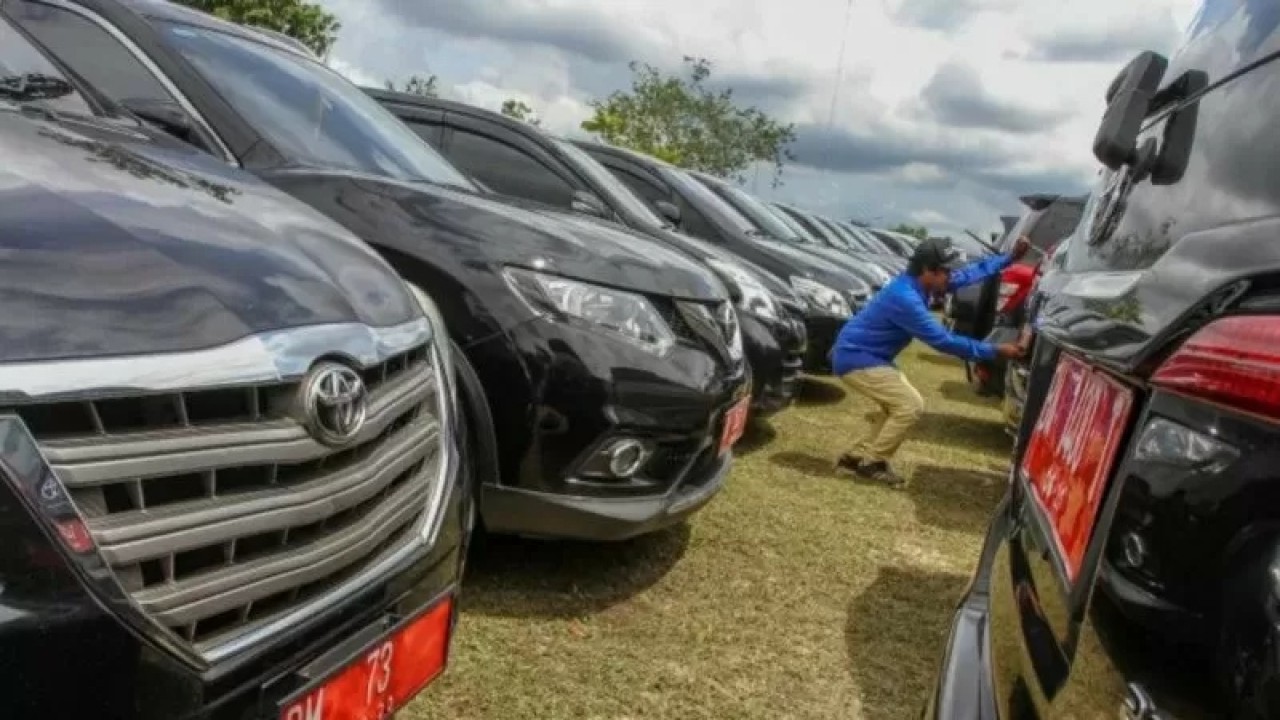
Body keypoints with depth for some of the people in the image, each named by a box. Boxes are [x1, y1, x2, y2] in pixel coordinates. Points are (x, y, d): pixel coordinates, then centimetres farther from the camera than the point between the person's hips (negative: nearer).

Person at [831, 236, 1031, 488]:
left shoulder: (919, 284, 2)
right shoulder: (905, 298, -27)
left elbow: (970, 273, 15)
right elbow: (943, 341, -26)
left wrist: (1010, 257, 12)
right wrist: (995, 351, -23)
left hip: (865, 356, 10)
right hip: (855, 358, -10)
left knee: (899, 406, 14)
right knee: (911, 406, -12)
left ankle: (857, 456, 18)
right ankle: (872, 462, -1)